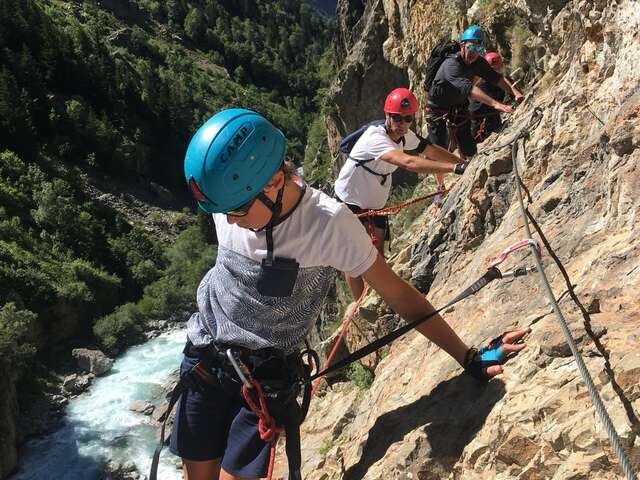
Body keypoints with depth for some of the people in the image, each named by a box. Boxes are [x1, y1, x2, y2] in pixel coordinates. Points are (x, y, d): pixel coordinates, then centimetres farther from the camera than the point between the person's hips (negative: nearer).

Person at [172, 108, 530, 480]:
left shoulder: (329, 223, -26)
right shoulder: (229, 199, -14)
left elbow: (398, 293, -17)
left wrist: (469, 358, -16)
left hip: (265, 377, -3)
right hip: (204, 359, 4)